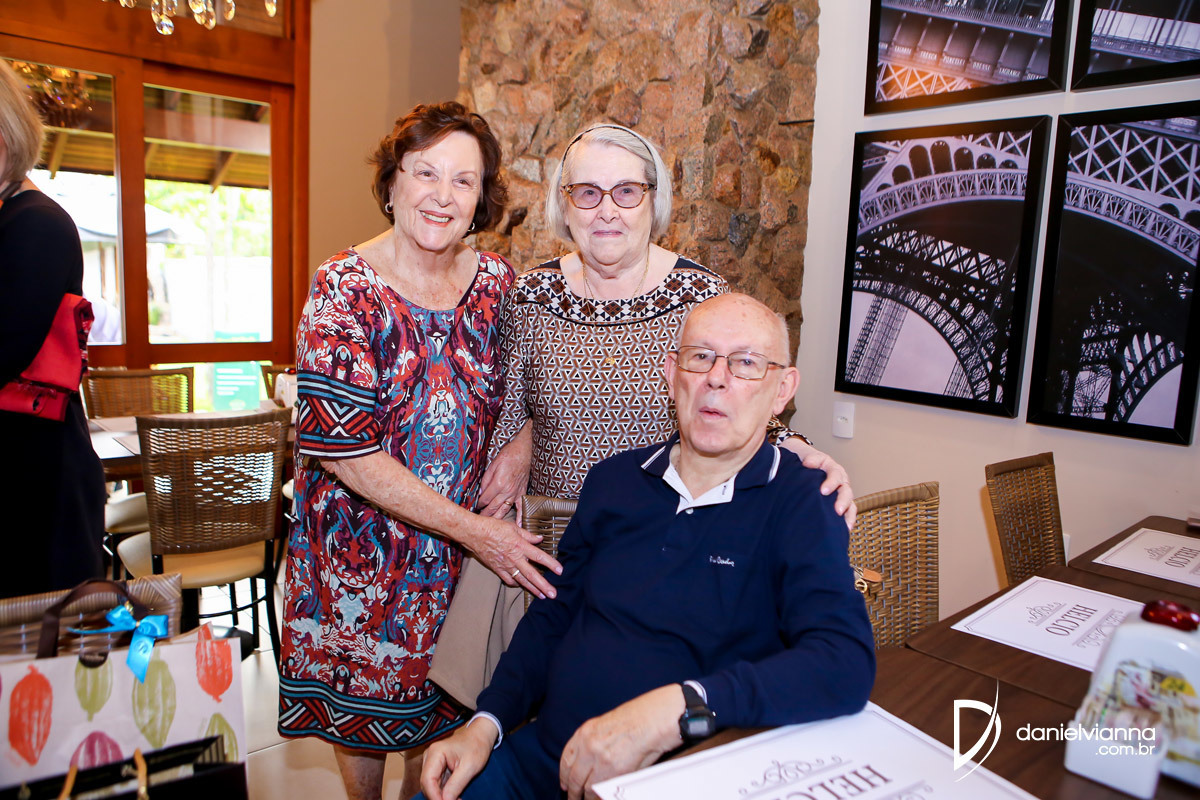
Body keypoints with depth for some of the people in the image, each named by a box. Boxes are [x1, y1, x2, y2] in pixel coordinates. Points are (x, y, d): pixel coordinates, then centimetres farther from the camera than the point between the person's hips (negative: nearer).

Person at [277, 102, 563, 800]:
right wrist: (472, 529, -22)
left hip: (472, 544, 3)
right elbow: (342, 447, -20)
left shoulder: (497, 283, -5)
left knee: (444, 703, 18)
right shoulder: (345, 290, -16)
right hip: (364, 546, -2)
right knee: (364, 699, 18)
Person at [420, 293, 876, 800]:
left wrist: (675, 709, -33)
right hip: (541, 755, 4)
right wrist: (486, 723, 0)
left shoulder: (801, 504, -10)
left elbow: (846, 664, -23)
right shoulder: (614, 480, 7)